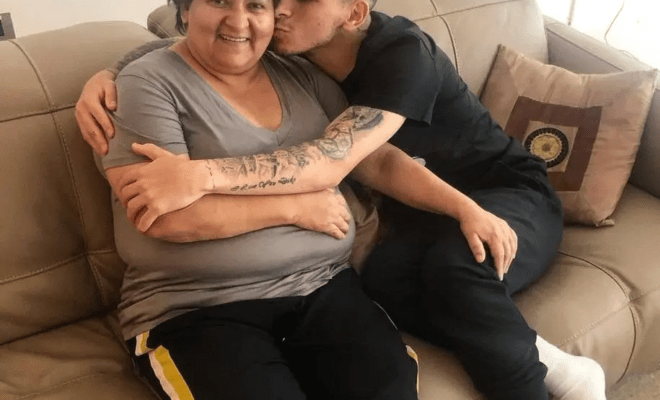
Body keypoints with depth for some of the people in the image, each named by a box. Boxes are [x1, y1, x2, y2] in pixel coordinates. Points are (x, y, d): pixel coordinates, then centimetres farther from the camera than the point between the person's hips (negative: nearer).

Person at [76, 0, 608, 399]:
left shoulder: (403, 54, -27)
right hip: (422, 213, 5)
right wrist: (104, 77, -20)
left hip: (511, 194, -5)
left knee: (454, 262, -39)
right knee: (383, 280, -30)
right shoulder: (292, 54, -9)